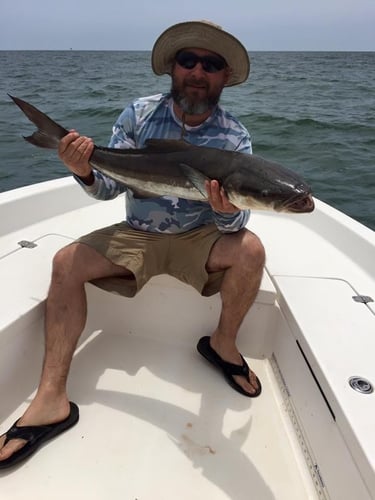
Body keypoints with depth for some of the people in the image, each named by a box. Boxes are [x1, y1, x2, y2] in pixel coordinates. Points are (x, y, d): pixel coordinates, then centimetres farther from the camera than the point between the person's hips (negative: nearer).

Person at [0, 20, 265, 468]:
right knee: (66, 263, -19)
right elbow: (109, 188, -8)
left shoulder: (234, 138, -9)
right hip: (137, 234, 2)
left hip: (199, 237, -1)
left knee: (250, 249, -29)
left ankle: (223, 343, -3)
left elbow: (236, 224, -15)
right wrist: (84, 173, -31)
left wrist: (227, 212, -39)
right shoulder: (139, 115, -5)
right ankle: (51, 399, -17)